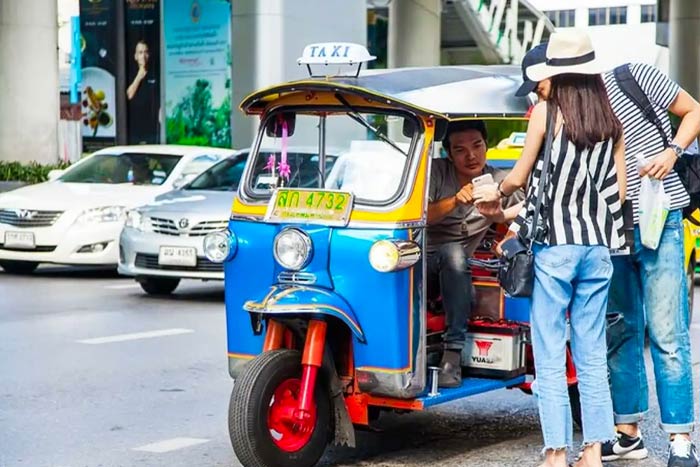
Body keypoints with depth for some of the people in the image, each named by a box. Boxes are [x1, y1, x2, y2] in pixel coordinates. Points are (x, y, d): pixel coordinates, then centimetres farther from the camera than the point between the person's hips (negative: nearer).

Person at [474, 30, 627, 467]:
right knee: (593, 355, 10)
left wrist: (495, 193, 23)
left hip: (555, 245, -5)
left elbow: (519, 177, 3)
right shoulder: (611, 119, 9)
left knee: (550, 356, 0)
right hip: (599, 245, 5)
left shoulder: (547, 111, -3)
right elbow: (619, 190, 9)